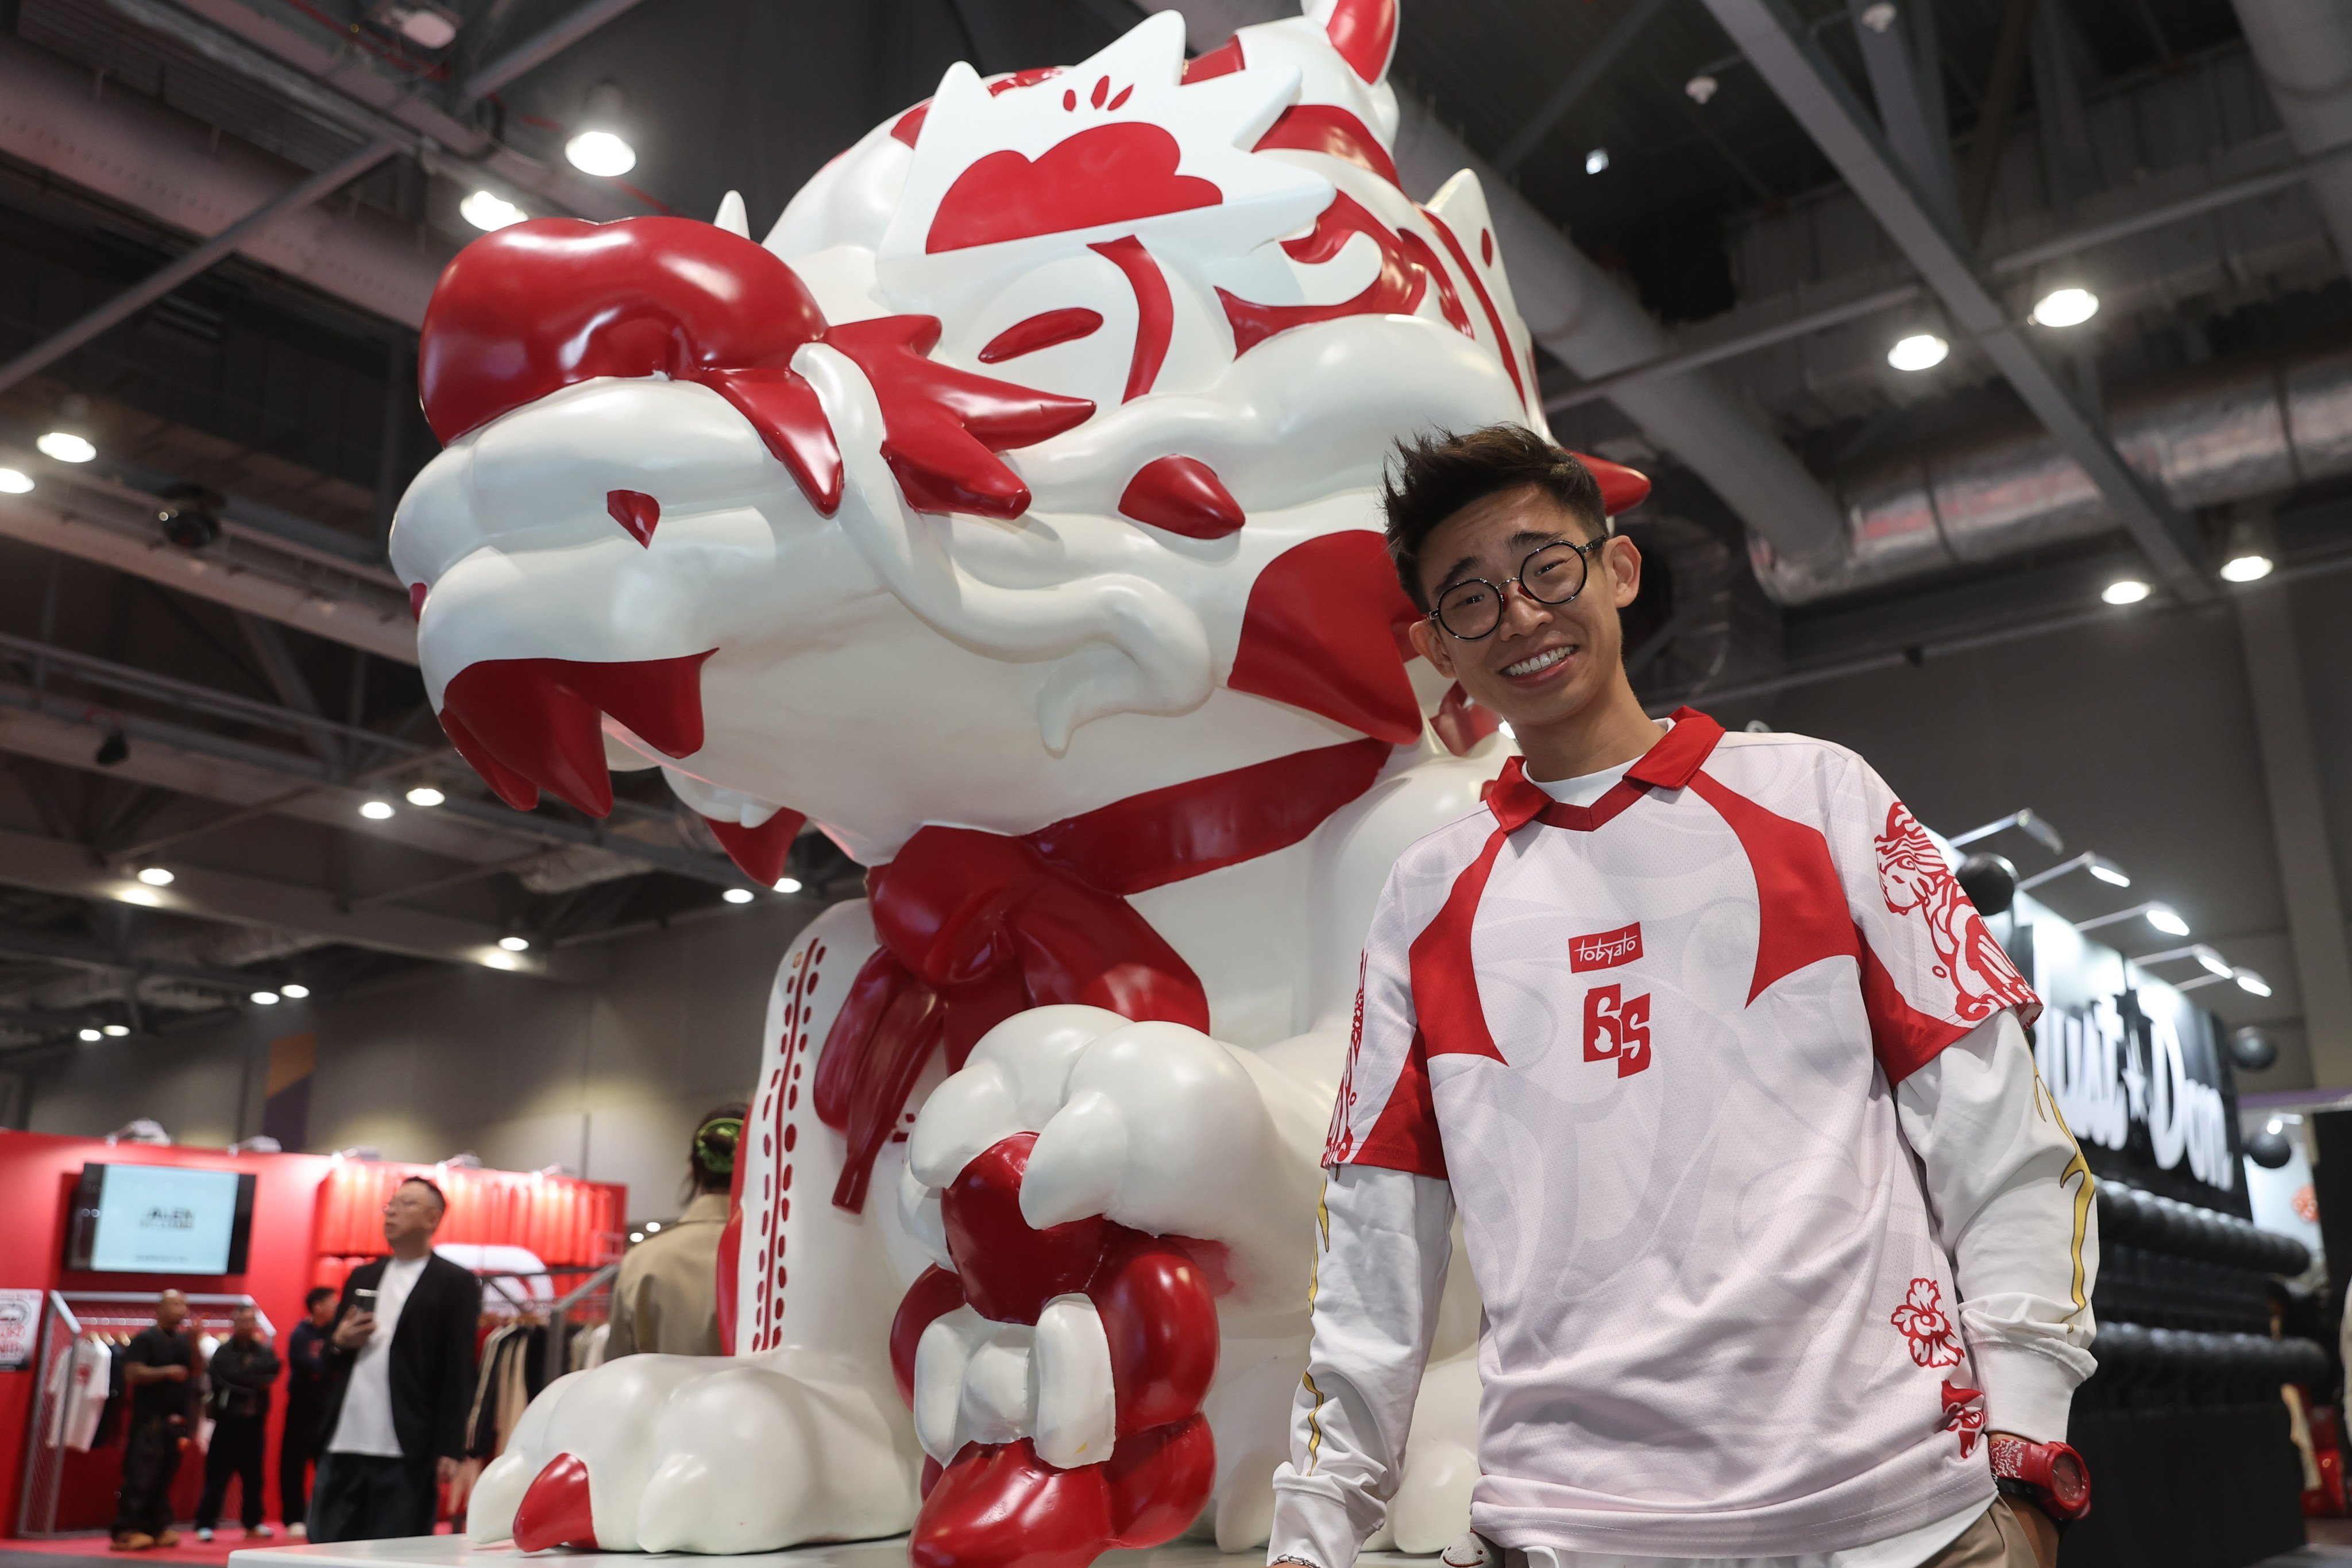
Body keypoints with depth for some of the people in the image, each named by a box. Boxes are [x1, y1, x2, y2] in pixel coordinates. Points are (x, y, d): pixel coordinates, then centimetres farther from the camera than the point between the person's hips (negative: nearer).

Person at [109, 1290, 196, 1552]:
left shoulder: (183, 1340, 13)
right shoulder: (145, 1339, -6)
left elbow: (197, 1371, 7)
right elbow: (132, 1374, -14)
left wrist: (195, 1342, -4)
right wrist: (166, 1372, -20)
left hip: (175, 1420, 6)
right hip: (150, 1420, -6)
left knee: (165, 1476, 9)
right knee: (140, 1475, -8)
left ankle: (157, 1527, 16)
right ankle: (127, 1530, -4)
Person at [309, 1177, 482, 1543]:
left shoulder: (455, 1284, 1)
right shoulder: (362, 1277, 18)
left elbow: (458, 1371, -4)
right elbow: (328, 1358, 23)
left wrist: (452, 1450, -11)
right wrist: (339, 1343, -1)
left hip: (406, 1452, -6)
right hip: (342, 1446, 6)